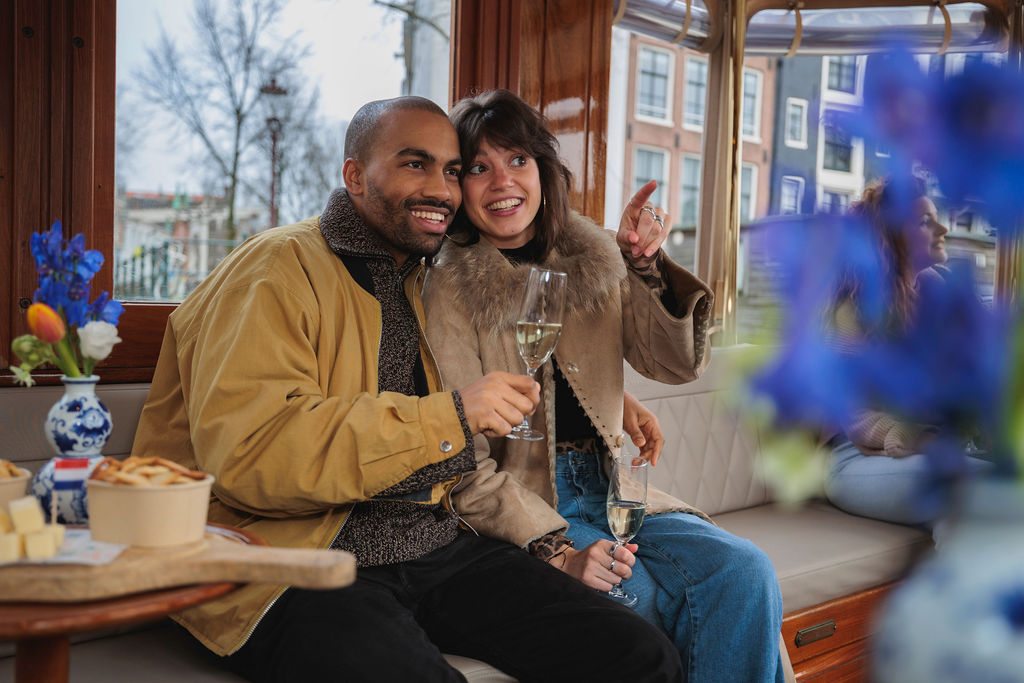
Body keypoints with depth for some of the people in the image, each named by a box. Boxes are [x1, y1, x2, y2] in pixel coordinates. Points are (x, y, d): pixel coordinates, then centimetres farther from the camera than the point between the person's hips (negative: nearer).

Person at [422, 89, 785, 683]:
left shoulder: (594, 260, 7)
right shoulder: (449, 292, -8)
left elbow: (679, 365, 5)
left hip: (609, 492, 5)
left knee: (746, 573, -17)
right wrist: (556, 550, -22)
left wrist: (646, 267, -11)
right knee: (650, 600, -27)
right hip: (519, 508, -4)